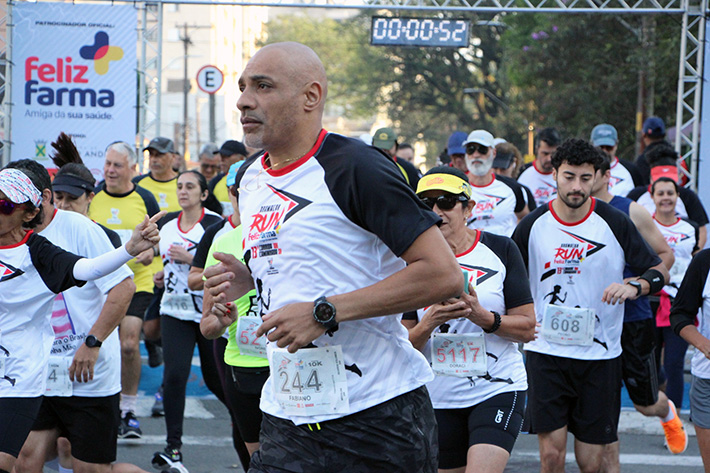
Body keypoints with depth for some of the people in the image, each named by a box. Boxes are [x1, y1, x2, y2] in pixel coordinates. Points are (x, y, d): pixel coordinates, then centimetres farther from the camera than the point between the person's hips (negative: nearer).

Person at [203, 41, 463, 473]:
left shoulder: (354, 169, -12)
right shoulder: (249, 178, 13)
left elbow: (444, 275, -18)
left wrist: (324, 312, -20)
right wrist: (246, 279, 7)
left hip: (380, 416, -6)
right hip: (287, 419, 6)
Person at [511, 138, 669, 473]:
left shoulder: (614, 223, -2)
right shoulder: (532, 226, 0)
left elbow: (659, 271, 3)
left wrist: (635, 286, -17)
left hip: (600, 354, 0)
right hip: (546, 351, 0)